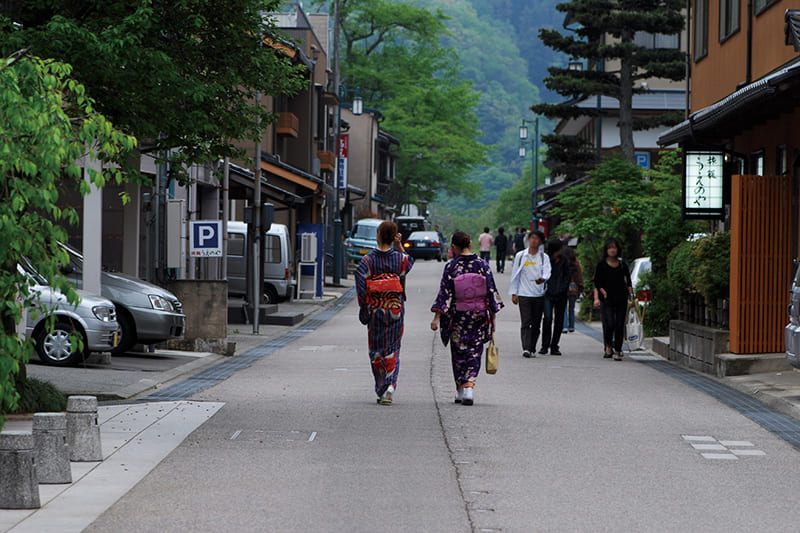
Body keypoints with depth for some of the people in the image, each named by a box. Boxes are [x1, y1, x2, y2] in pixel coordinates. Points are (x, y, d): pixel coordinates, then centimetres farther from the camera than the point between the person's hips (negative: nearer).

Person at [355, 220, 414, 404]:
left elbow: (360, 282, -12)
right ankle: (390, 385, -11)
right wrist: (399, 245, 11)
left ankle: (381, 391, 14)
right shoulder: (400, 258, -5)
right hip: (395, 307, 1)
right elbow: (410, 262, 20)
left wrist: (363, 307, -4)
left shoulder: (368, 259, -8)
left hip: (375, 308, -1)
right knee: (392, 349, 8)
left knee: (376, 349, 11)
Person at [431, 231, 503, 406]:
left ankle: (461, 390, 17)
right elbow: (492, 292, 0)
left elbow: (445, 294, -10)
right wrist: (492, 318, 8)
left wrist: (437, 317, -6)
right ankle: (469, 386, -11)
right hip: (479, 315, 1)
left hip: (458, 316, -1)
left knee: (459, 352, 11)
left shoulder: (451, 267, -9)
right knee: (474, 352, 6)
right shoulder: (482, 265, -3)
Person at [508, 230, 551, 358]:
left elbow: (547, 272, -10)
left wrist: (543, 279, -34)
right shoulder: (520, 255, 6)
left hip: (539, 294, 2)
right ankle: (526, 349, -20)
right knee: (525, 322, -12)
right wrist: (513, 293, 5)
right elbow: (515, 275, 9)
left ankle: (532, 349, 16)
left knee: (536, 323, 6)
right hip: (524, 294, -2)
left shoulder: (544, 257, 6)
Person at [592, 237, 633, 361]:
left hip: (621, 299, 2)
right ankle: (608, 346, 10)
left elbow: (628, 282, 16)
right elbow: (597, 283, 1)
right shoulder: (601, 265, 3)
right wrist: (596, 298, -8)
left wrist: (631, 295, 4)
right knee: (609, 324, -14)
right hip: (607, 300, -2)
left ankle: (617, 351, 3)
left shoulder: (622, 265, 10)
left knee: (620, 325, -3)